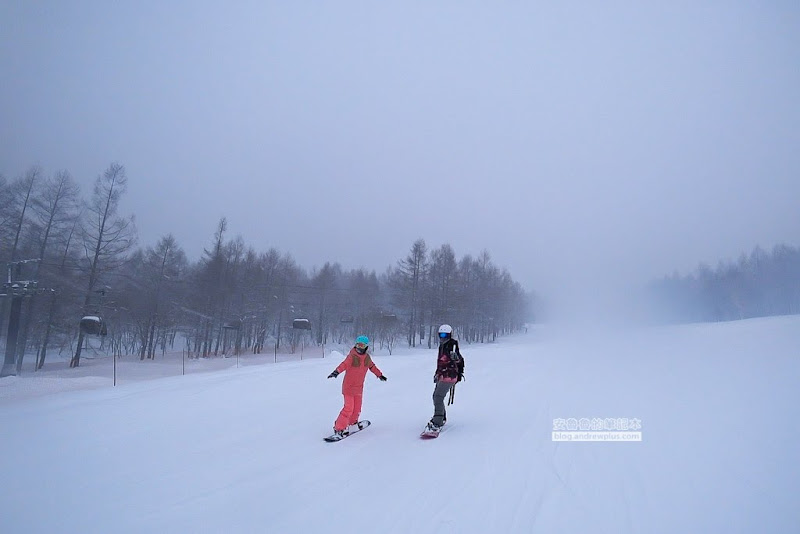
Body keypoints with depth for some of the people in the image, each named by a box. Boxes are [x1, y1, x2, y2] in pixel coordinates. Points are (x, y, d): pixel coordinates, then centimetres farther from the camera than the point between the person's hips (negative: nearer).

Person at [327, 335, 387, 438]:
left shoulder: (367, 357, 3)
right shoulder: (352, 356, -16)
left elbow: (372, 367, 22)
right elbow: (344, 365, -32)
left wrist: (380, 375, 33)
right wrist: (336, 372, -51)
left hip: (359, 388, 6)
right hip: (349, 387, -6)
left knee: (357, 409, 13)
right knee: (348, 408, -11)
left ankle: (352, 423, 37)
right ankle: (338, 428, -1)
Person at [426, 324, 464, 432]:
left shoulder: (452, 346, -13)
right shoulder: (442, 346, 14)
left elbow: (460, 360, -26)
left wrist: (455, 357, -47)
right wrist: (437, 373, 30)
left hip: (448, 376, -10)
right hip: (442, 376, 10)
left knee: (438, 397, -17)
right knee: (436, 396, 20)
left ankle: (436, 423, -17)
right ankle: (442, 418, 37)